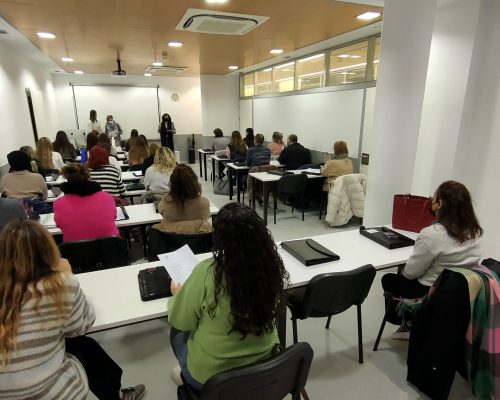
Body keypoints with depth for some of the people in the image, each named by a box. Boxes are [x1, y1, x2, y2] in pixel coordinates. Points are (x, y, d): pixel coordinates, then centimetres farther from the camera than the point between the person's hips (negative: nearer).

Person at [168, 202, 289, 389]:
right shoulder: (271, 266, -16)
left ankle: (186, 374, 47)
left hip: (211, 375, -4)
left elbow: (180, 321, -12)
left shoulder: (207, 273, -29)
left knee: (178, 331, 25)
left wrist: (177, 295, 8)